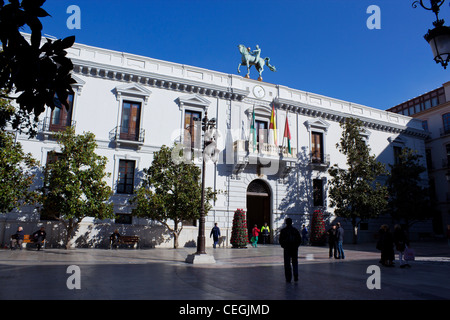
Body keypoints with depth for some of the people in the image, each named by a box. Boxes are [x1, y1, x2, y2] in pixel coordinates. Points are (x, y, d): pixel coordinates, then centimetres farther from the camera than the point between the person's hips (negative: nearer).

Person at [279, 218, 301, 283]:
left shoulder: (283, 230, -3)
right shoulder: (295, 230, 4)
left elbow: (281, 240, -5)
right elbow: (300, 240, 5)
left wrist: (283, 246, 11)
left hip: (287, 249, -2)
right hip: (295, 249, 2)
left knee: (287, 264, 4)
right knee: (295, 263, 13)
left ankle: (288, 279, 3)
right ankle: (296, 277, 3)